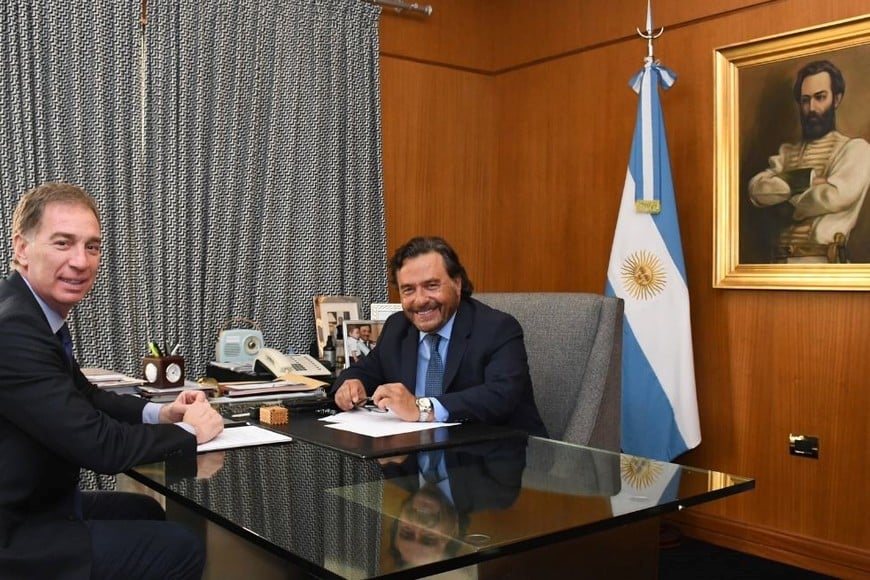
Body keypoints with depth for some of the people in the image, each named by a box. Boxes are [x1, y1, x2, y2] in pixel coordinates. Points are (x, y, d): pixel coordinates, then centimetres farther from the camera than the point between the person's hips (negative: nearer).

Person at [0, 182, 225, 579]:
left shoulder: (34, 312, 3)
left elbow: (83, 396, 15)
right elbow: (99, 445, -26)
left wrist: (158, 413, -1)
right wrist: (188, 432, -11)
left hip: (32, 503, 10)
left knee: (146, 511, 24)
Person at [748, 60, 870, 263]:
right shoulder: (787, 153, 18)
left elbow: (835, 197, -12)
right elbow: (757, 191, 2)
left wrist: (788, 198, 3)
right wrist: (803, 180, -11)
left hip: (821, 260, -4)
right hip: (781, 260, 4)